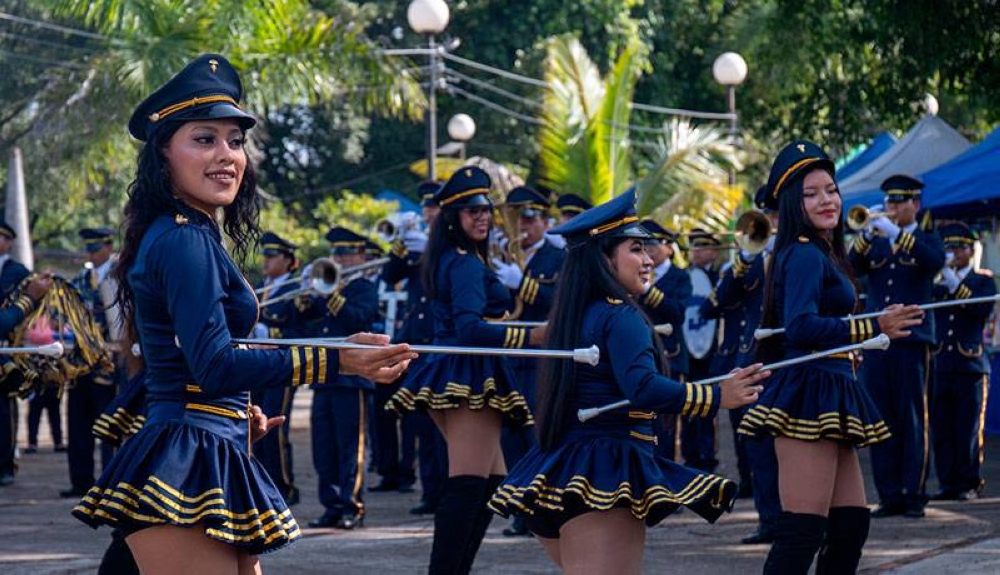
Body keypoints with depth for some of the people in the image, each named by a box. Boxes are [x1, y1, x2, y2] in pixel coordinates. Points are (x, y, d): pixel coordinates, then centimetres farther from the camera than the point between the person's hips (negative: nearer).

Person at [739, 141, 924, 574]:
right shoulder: (805, 255, -11)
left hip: (831, 399, 10)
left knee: (851, 524, 11)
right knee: (803, 532, -14)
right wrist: (876, 328, -24)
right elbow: (800, 326, -24)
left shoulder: (822, 254, 19)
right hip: (808, 395, -10)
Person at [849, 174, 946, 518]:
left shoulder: (925, 240, 6)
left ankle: (914, 495, -1)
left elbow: (936, 261, -17)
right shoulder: (876, 242, 15)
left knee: (914, 421, -3)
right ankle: (889, 496, 7)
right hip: (876, 343, 4)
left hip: (912, 341, -4)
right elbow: (853, 269, -1)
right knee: (882, 422, 3)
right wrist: (866, 237, -17)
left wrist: (898, 234, -24)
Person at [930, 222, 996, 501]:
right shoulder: (935, 282, 14)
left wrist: (955, 285, -17)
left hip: (970, 365, -3)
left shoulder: (983, 281, 7)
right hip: (939, 364, 3)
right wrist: (938, 273, -9)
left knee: (968, 429, -2)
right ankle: (948, 483, 6)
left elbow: (984, 309, -11)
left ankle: (969, 483, 4)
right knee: (941, 430, 0)